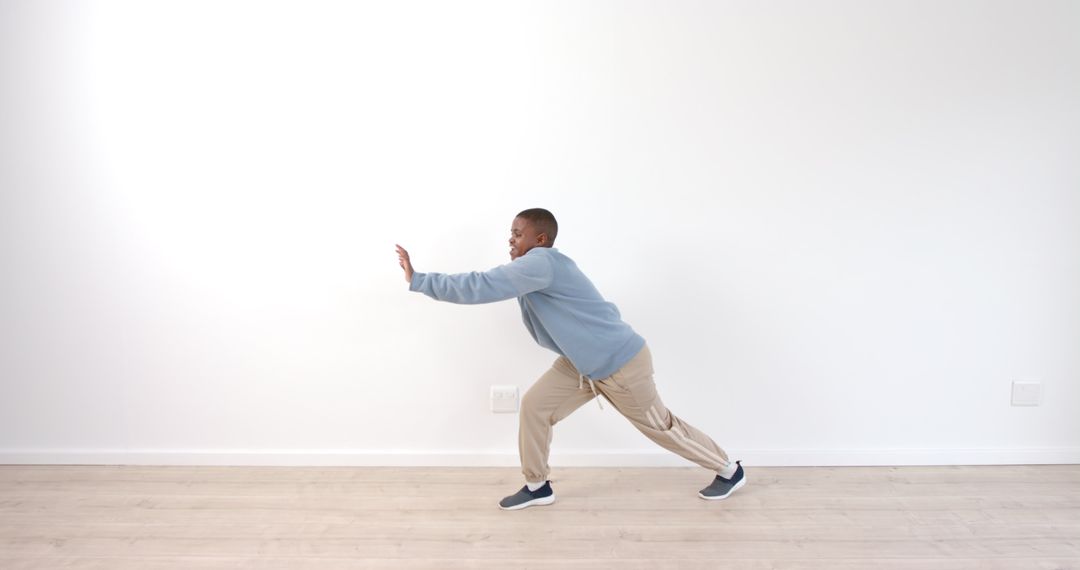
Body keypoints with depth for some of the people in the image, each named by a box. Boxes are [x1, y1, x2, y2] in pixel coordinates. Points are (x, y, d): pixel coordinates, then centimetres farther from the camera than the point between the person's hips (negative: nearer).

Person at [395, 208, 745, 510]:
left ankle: (730, 471, 33)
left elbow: (482, 287, -33)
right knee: (534, 406, -1)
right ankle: (537, 486, 17)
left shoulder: (541, 263, -28)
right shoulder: (535, 269, 5)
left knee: (659, 425, 9)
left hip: (621, 363, -9)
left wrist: (418, 280, -29)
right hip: (582, 363, 9)